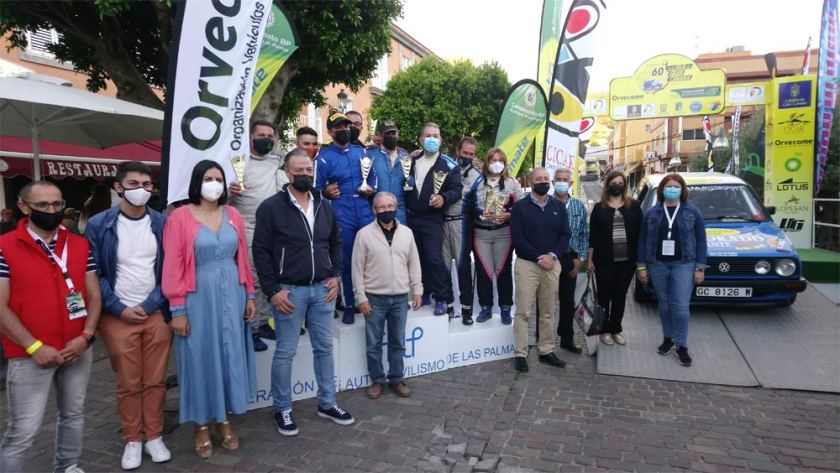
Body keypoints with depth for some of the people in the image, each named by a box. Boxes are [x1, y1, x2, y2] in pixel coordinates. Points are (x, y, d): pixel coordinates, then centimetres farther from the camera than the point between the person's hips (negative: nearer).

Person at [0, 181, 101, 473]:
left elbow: (94, 296, 6)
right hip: (30, 356, -4)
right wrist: (34, 347, -15)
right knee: (24, 429, 1)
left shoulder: (80, 246, 4)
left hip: (78, 350, 4)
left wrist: (86, 337, -8)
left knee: (74, 414, 18)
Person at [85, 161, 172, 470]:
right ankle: (132, 441, 24)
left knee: (155, 381, 8)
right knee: (128, 384, 8)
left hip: (156, 314, 1)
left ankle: (154, 437, 23)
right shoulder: (99, 225, -3)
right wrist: (120, 309, -9)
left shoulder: (162, 223, 2)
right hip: (118, 317, -1)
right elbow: (94, 274, -3)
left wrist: (150, 306, -7)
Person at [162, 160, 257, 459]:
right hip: (198, 298, -3)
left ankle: (224, 420, 28)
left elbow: (243, 258, 8)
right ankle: (202, 426, 24)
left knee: (230, 356, 10)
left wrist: (249, 295, 7)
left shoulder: (233, 215, 4)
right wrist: (177, 310, -11)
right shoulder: (180, 217, -7)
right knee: (201, 359, 7)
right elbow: (172, 267, -8)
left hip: (231, 295, 4)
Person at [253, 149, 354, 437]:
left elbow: (336, 244, 16)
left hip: (322, 289, 5)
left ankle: (327, 404, 27)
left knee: (324, 348, 13)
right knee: (285, 353, 5)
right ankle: (282, 410, 22)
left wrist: (335, 276, 4)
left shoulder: (325, 206, 8)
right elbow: (261, 251, -9)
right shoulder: (271, 207, -8)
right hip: (289, 290, -5)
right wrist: (272, 290, -13)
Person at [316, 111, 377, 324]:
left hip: (366, 213, 3)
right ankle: (349, 305, 17)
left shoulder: (361, 151, 14)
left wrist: (371, 189, 3)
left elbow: (373, 176, 21)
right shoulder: (324, 157, 2)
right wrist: (326, 192, -18)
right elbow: (317, 188, 1)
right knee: (346, 261, 4)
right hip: (341, 216, -3)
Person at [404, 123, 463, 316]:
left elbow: (457, 189, -6)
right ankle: (425, 293, 25)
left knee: (434, 258, -10)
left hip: (433, 218, -5)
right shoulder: (412, 161, 13)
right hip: (411, 216, 5)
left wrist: (444, 198, -23)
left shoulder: (448, 164, -1)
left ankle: (442, 298, 3)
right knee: (419, 257, 11)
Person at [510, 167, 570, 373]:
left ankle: (547, 351, 19)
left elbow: (565, 235, 6)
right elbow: (517, 239, -8)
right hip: (527, 264, -4)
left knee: (548, 312, 10)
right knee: (523, 312, -4)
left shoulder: (559, 207, 11)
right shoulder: (520, 207, -1)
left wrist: (552, 255, -10)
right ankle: (520, 354, 2)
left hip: (552, 264, 4)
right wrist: (538, 258, -14)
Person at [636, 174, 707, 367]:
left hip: (683, 264, -2)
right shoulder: (652, 213, 5)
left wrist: (700, 268, -3)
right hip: (658, 264, 2)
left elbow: (701, 241, 2)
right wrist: (641, 266, 1)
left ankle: (681, 346, 5)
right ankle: (668, 338, 26)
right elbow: (642, 240, 5)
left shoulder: (692, 212, 2)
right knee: (664, 304, 11)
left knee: (680, 306, -4)